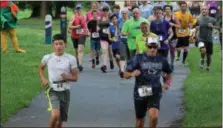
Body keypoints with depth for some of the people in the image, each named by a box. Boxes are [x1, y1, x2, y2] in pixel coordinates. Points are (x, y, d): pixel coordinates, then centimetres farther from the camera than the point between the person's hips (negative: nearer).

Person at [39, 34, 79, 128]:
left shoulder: (71, 59, -3)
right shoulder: (47, 58, -1)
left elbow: (75, 77, 1)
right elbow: (41, 68, 21)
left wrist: (67, 77, -20)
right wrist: (43, 79, 3)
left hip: (65, 91, 1)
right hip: (52, 90, -1)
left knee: (60, 120, 10)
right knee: (55, 115, -25)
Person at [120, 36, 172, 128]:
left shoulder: (162, 60, 2)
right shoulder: (138, 58, -5)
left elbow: (169, 74, 19)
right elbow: (125, 75, -4)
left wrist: (168, 83, -2)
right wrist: (132, 74, -27)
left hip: (155, 93, 0)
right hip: (140, 93, 0)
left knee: (154, 116, -25)